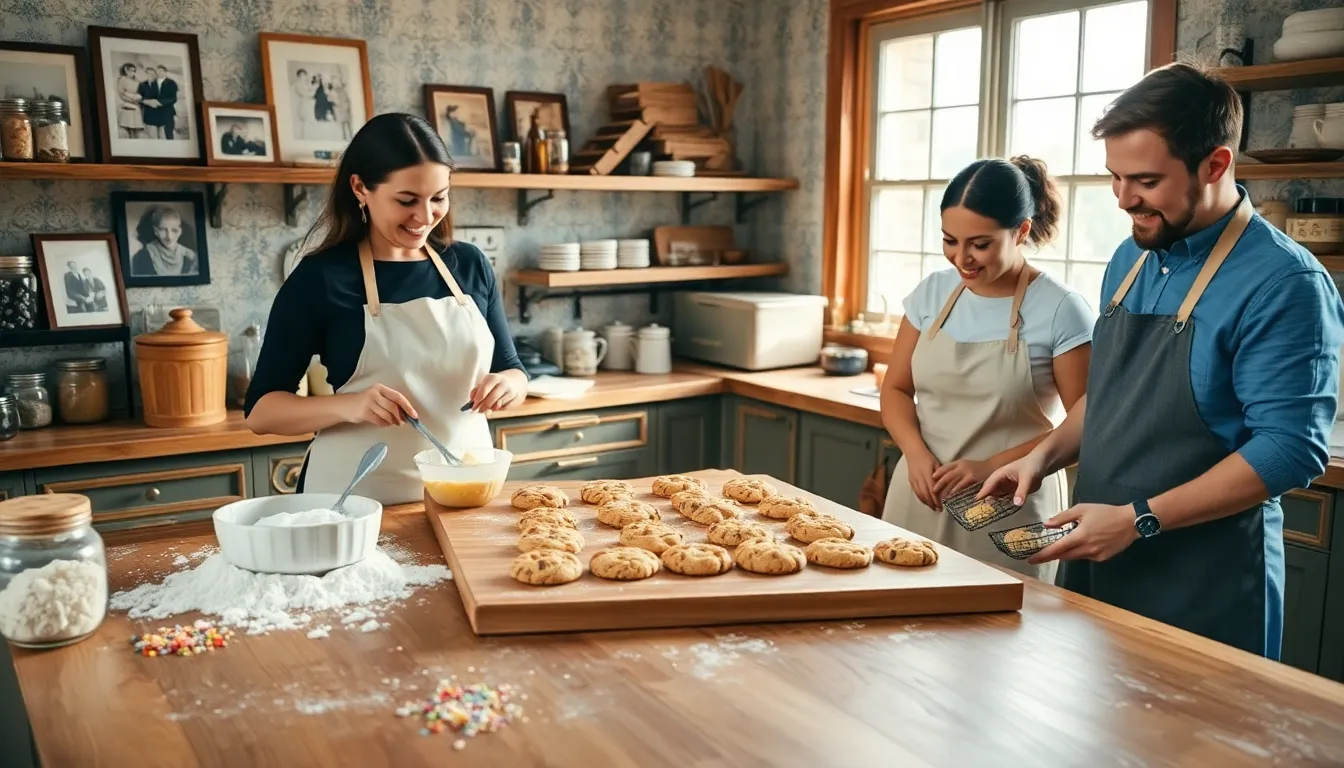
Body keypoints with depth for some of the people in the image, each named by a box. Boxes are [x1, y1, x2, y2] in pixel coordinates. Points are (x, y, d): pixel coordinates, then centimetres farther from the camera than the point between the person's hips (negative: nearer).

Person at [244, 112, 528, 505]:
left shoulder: (471, 265, 4)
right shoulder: (319, 278, -5)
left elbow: (511, 369, 12)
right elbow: (261, 410, -5)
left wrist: (508, 385, -11)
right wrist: (348, 406, -22)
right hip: (358, 502, -4)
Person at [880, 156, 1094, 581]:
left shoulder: (1061, 310, -11)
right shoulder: (932, 292, 3)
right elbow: (896, 389, 8)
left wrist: (992, 466, -19)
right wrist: (917, 454, -10)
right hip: (920, 499, 4)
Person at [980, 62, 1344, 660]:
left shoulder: (1282, 284, -16)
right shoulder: (1129, 261, 7)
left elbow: (1289, 449, -20)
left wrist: (1139, 519, -22)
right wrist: (1045, 455, 1)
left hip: (1204, 587, -7)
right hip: (1094, 565, 7)